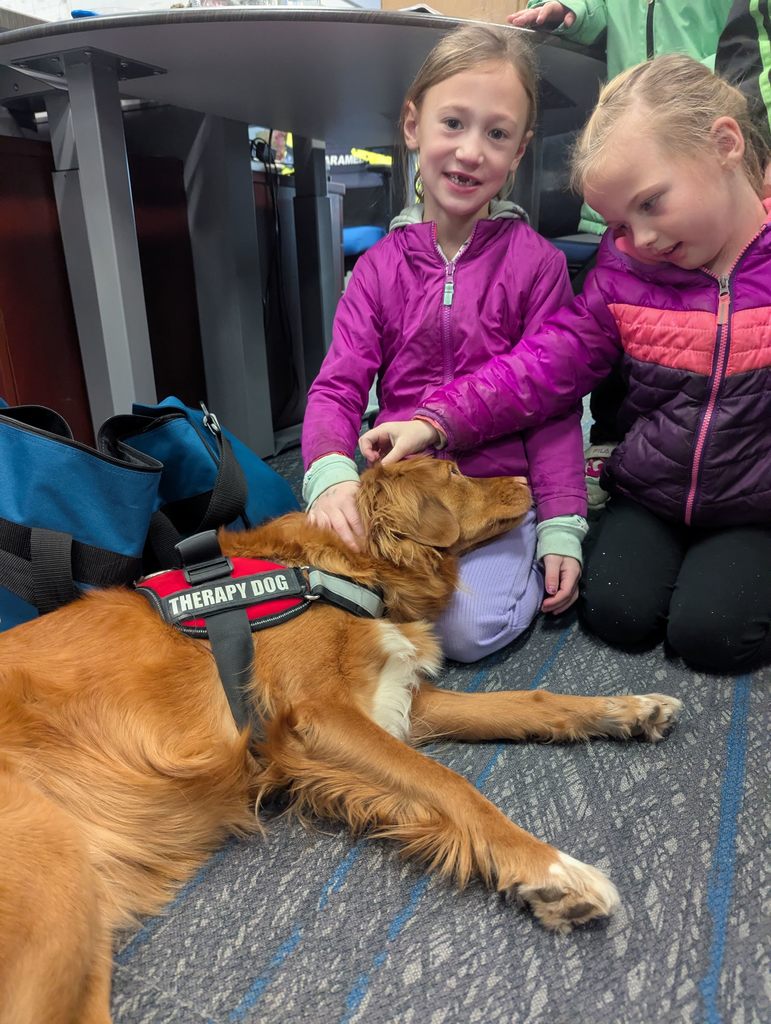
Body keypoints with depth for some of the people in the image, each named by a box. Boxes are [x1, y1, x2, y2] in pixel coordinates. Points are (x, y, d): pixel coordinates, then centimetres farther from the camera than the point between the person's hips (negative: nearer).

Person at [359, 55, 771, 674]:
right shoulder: (626, 267, -3)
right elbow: (548, 365, -11)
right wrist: (439, 421, -22)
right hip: (649, 497, 3)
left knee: (710, 633, -14)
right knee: (617, 612, -11)